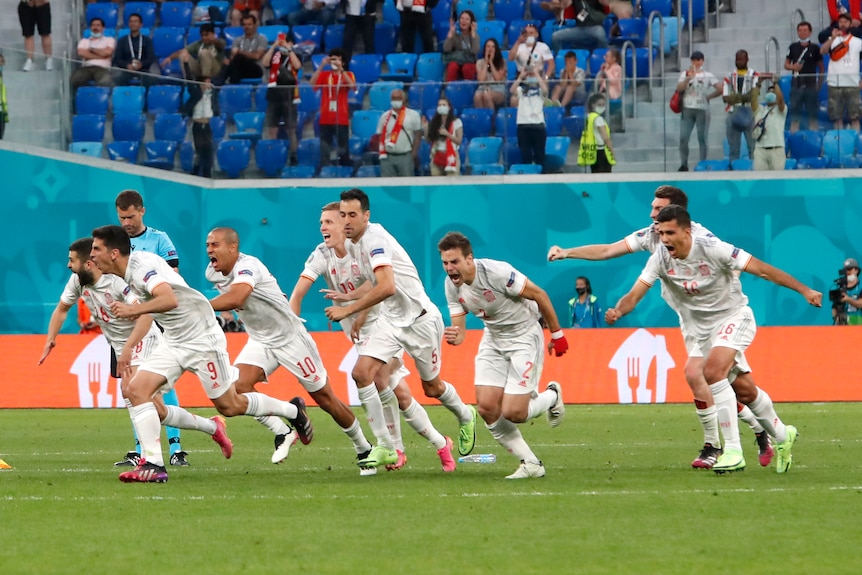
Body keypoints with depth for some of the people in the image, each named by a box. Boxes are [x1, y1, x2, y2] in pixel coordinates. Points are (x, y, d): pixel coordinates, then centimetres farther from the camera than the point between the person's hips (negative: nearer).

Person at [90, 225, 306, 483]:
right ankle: (153, 464, -11)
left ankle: (293, 411, 24)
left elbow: (169, 299, -40)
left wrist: (134, 309, -45)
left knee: (229, 406, 1)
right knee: (136, 389, -9)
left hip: (203, 340, -9)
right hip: (175, 343, 9)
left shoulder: (142, 264, -23)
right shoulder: (130, 270, 6)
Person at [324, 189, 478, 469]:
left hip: (420, 319, -7)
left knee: (431, 387, 9)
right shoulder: (352, 244, 2)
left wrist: (348, 310, -34)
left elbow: (387, 287, -37)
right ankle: (384, 446, -8)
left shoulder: (374, 238, -25)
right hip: (390, 320, 7)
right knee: (361, 373, -13)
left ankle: (465, 416, 43)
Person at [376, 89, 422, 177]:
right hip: (388, 157, 2)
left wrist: (414, 154, -5)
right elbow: (380, 136, 11)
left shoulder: (413, 115, 2)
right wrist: (382, 152, -2)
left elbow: (418, 136, 2)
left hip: (406, 156, -2)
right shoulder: (385, 116, 10)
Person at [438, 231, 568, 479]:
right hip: (493, 338, 6)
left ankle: (552, 396, 20)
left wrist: (557, 334, -7)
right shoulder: (451, 285, -8)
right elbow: (459, 328, -3)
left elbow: (539, 295, -17)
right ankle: (530, 464, 7)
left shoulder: (497, 272, -28)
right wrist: (454, 337, -29)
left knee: (512, 413, -14)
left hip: (524, 336, -6)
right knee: (486, 408, -7)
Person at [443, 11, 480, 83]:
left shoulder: (475, 35, 1)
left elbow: (475, 51, -19)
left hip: (470, 64, 0)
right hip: (456, 61, 0)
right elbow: (446, 49, -16)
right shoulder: (455, 34, 1)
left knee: (466, 68, -36)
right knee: (453, 66, -35)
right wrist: (451, 32, -17)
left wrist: (473, 33, -18)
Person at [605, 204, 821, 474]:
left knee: (712, 371, -28)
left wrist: (805, 290, -23)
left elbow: (762, 269, -21)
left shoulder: (712, 249, -24)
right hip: (702, 328, 5)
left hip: (734, 317, -5)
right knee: (743, 390, 12)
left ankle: (733, 451, -25)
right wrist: (617, 311, -39)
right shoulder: (660, 259, -12)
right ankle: (781, 436, 37)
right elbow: (635, 294, -15)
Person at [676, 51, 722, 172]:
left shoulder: (708, 76, 6)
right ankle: (683, 165, 1)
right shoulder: (685, 74, 11)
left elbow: (720, 89, -1)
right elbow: (679, 88, -4)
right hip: (687, 109, 2)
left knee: (702, 138, -2)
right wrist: (688, 78, -16)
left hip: (702, 109, -2)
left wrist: (708, 97, 0)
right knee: (683, 138, -5)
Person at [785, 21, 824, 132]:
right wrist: (792, 67, -11)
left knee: (812, 113, 1)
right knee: (794, 111, 2)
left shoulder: (815, 48, 3)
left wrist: (819, 83, 1)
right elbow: (786, 64, 11)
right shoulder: (793, 47, 6)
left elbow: (821, 67, 7)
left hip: (811, 85, -1)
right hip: (796, 84, 1)